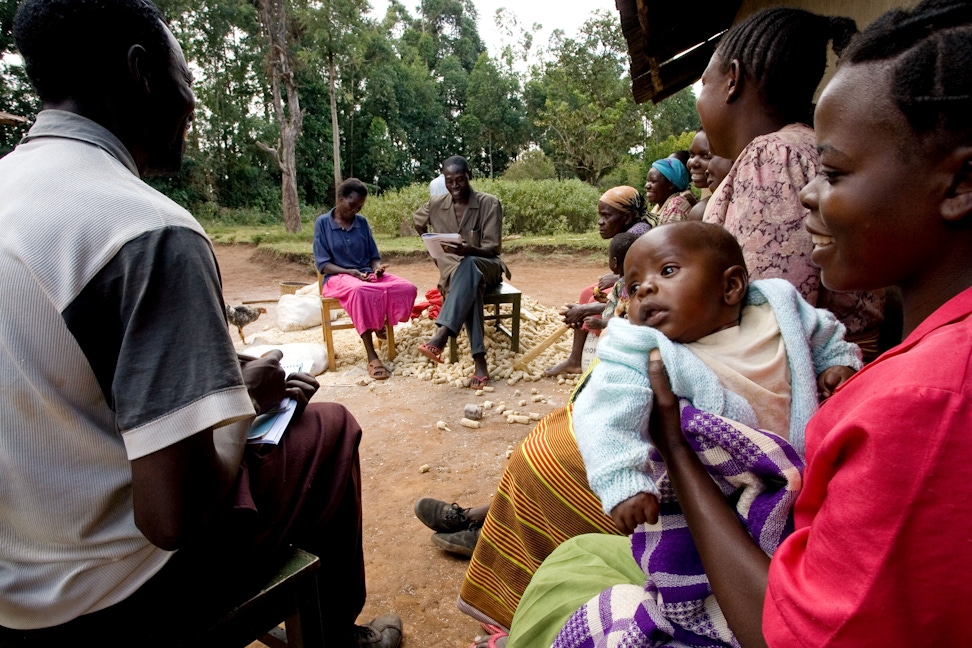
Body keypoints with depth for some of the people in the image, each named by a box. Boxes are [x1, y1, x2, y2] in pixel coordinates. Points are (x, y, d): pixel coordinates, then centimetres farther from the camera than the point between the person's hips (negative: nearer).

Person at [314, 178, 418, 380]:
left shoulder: (362, 222, 9)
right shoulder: (322, 223, -1)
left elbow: (374, 255, 13)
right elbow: (323, 264, -5)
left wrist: (378, 268, -12)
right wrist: (350, 272, -21)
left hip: (368, 275, 4)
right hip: (338, 277, -4)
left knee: (407, 288, -23)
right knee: (360, 291, -43)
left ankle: (381, 323, 2)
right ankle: (372, 357, -38)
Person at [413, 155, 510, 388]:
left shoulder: (490, 203, -7)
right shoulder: (435, 205, 3)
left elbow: (493, 248, -11)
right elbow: (417, 221, 26)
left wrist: (468, 250, -32)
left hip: (487, 266, -1)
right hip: (453, 270, 1)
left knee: (469, 265, -40)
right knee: (470, 288, -38)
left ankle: (441, 335, -53)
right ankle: (480, 360, -46)